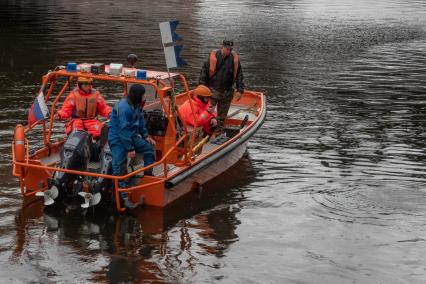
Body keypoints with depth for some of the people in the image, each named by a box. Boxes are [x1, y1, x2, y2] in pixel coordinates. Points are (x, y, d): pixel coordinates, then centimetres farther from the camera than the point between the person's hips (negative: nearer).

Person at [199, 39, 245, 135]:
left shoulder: (235, 59, 0)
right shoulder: (213, 56, -8)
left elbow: (239, 75, 7)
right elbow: (204, 72, -2)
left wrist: (240, 90, 2)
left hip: (227, 92, 3)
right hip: (212, 90, -3)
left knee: (222, 115, 10)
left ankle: (218, 133, 22)